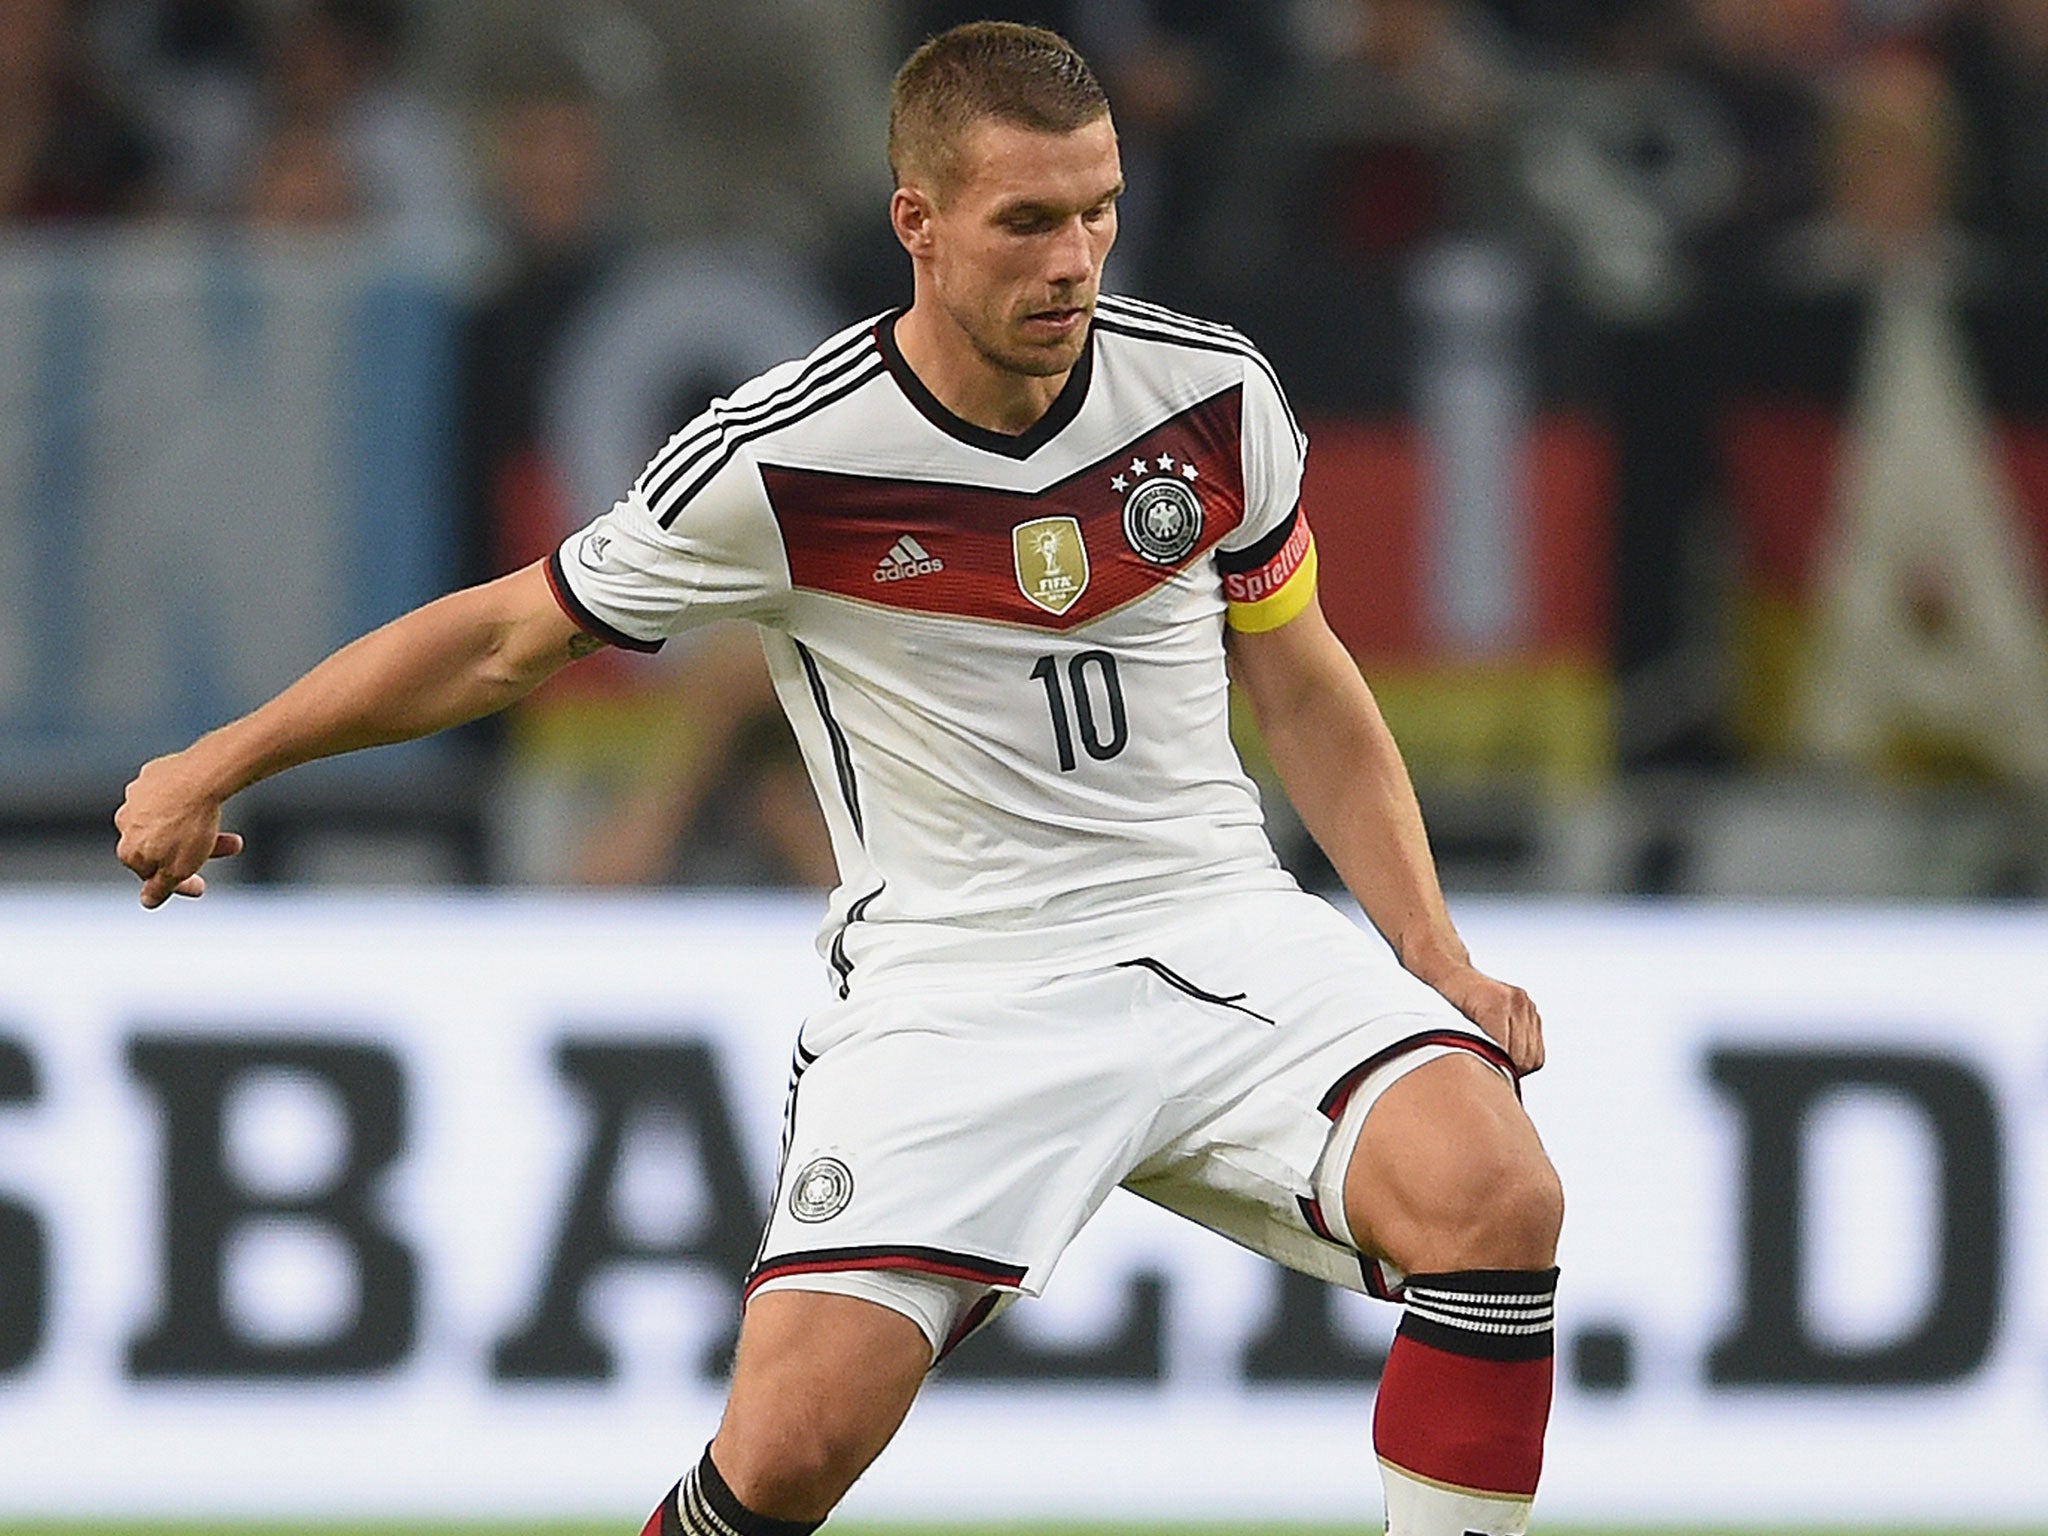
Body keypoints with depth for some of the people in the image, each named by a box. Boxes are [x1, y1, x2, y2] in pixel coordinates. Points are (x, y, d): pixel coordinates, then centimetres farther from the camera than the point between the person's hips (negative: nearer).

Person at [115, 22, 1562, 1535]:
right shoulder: (779, 461, -11)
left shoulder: (1213, 394, -1)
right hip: (949, 983, -2)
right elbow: (505, 635, 3)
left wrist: (1438, 954, 5)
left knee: (1496, 1194, -27)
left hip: (1220, 934, 2)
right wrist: (214, 767, 12)